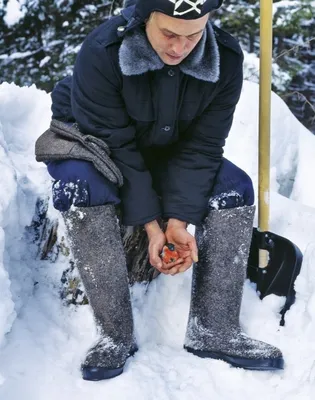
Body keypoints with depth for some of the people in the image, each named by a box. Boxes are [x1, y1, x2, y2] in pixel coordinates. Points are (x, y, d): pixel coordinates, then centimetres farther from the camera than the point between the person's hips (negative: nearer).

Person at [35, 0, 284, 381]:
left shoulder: (226, 60, -20)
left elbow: (200, 147, -17)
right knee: (82, 187, -36)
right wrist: (151, 223, -28)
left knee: (235, 189, -18)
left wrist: (180, 219, -26)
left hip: (170, 154, 4)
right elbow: (114, 145, -27)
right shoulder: (101, 53, -31)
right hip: (101, 151, -3)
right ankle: (115, 335, -27)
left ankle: (213, 330, -15)